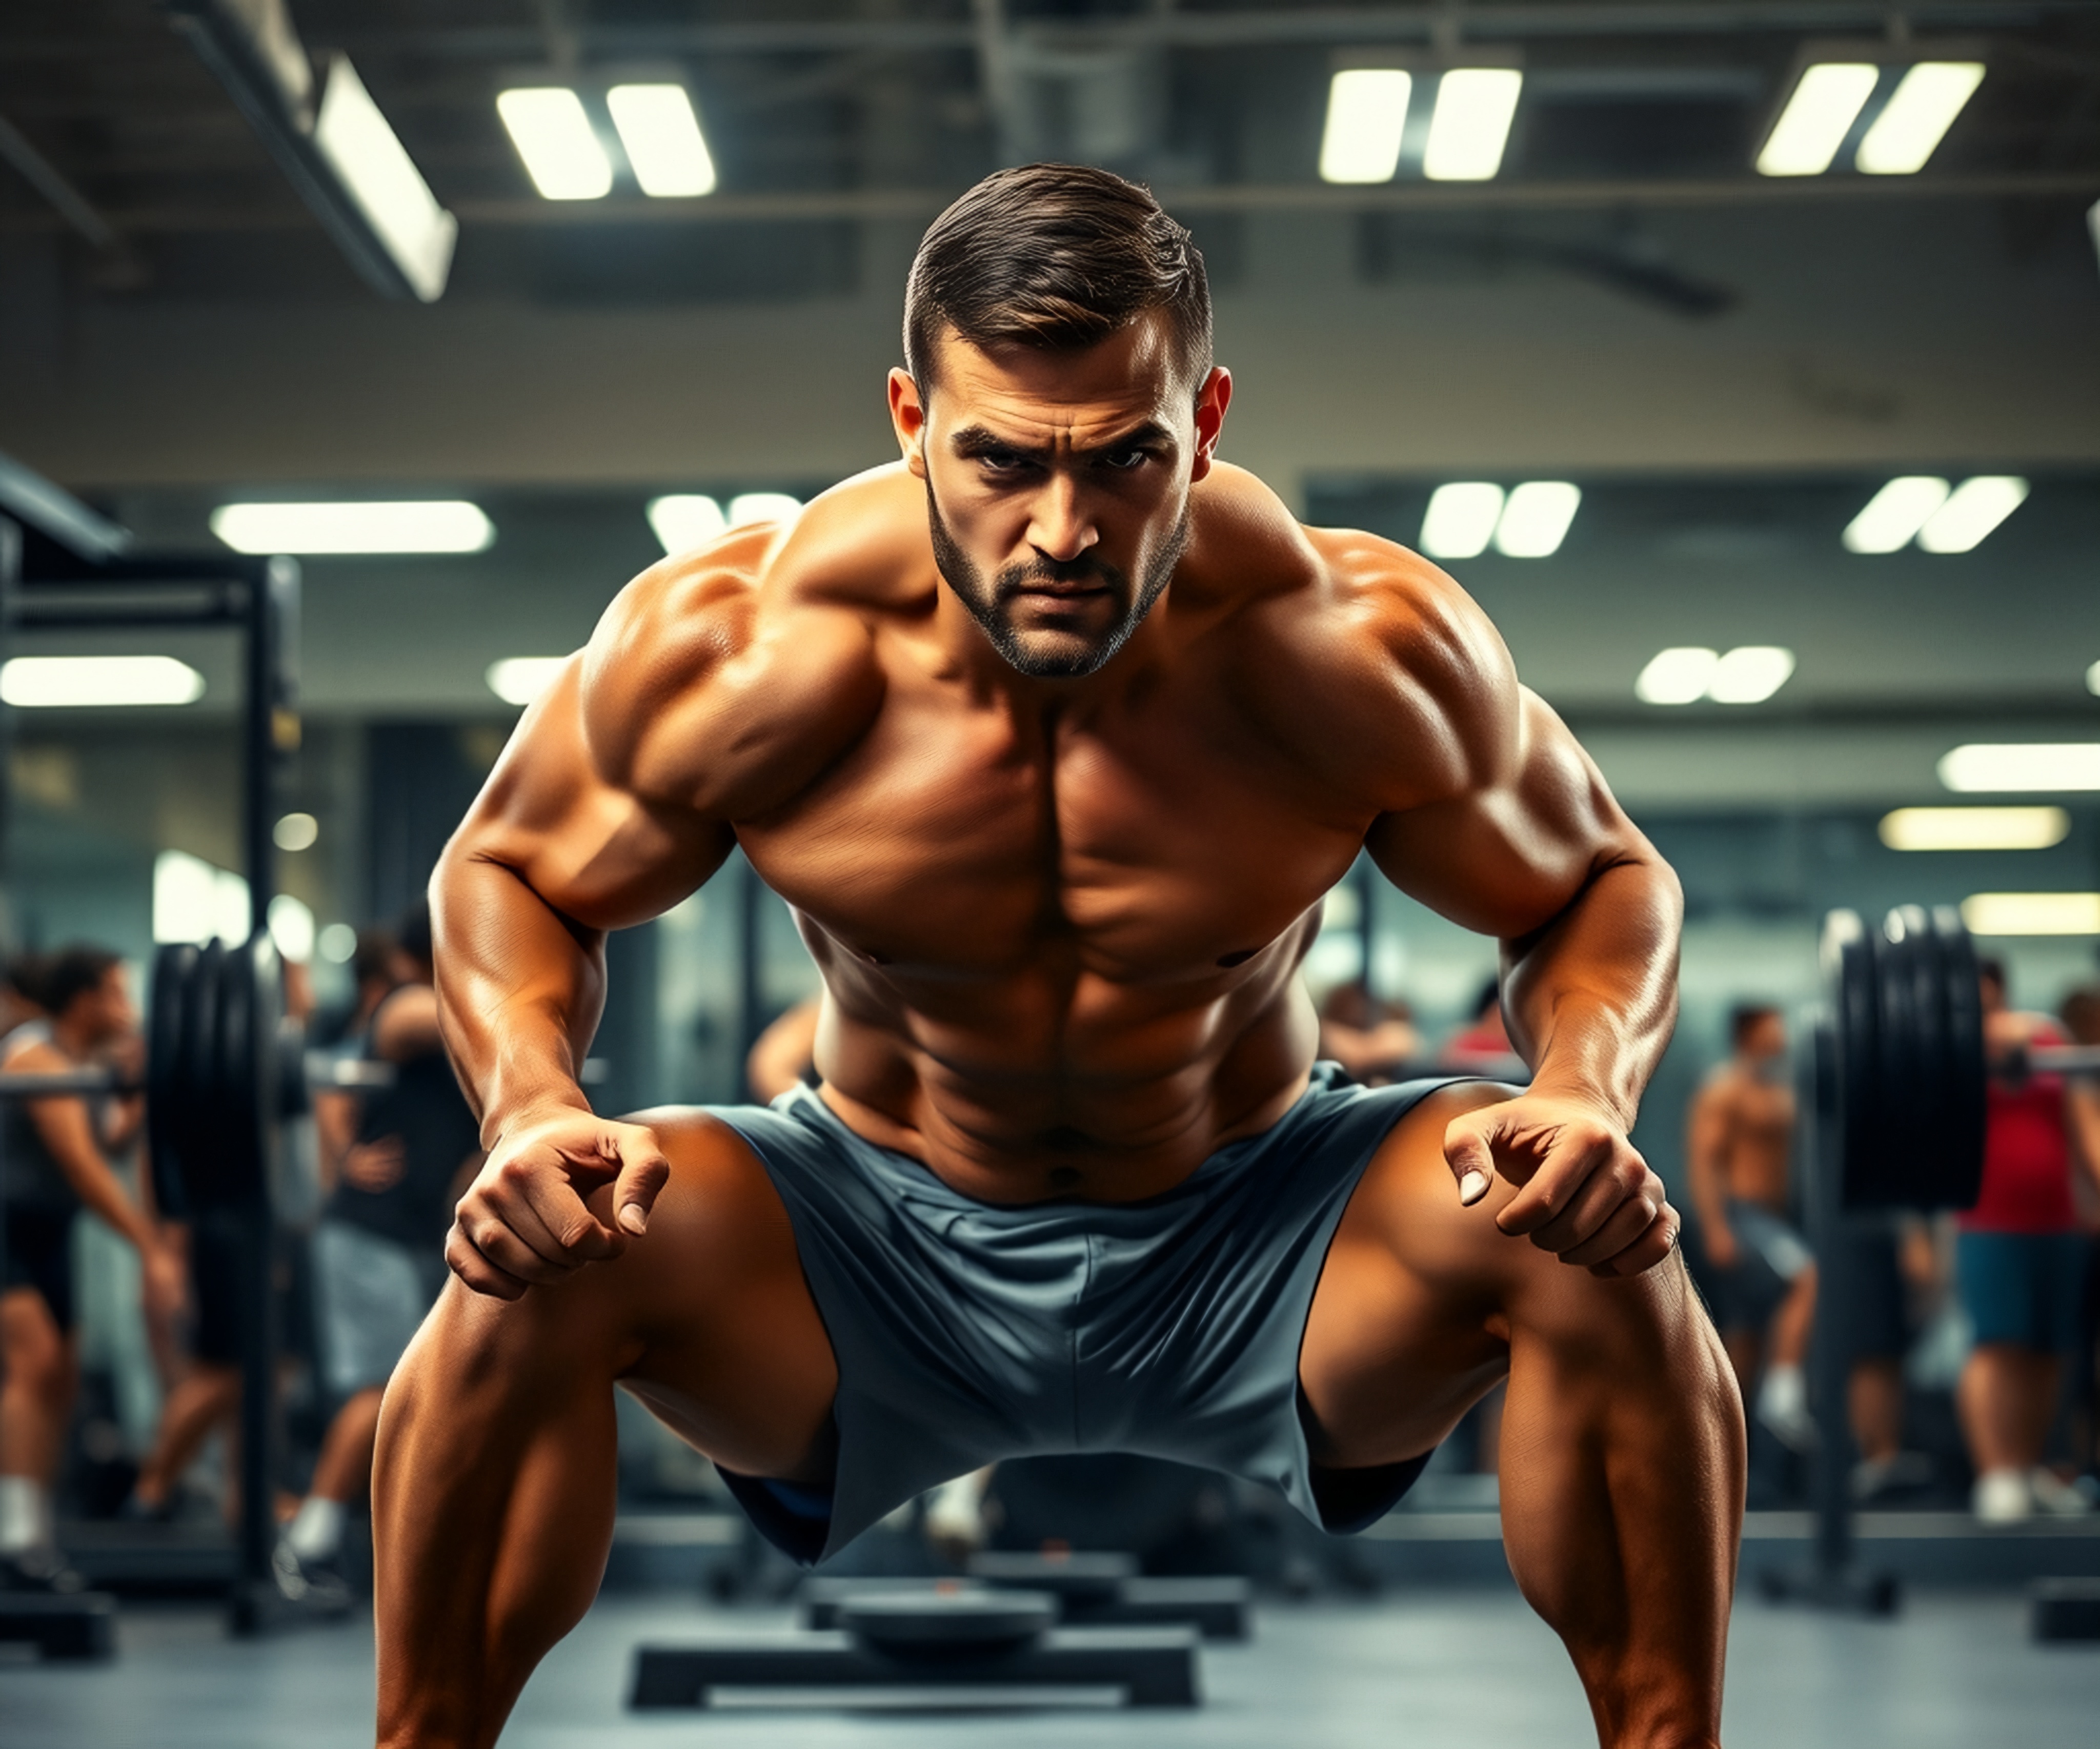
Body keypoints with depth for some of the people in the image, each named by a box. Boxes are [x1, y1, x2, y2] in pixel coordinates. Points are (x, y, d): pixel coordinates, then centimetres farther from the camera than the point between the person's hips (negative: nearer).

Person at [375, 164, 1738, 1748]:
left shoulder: (1366, 651, -21)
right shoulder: (730, 648, -21)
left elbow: (1604, 885, -4)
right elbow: (507, 876, -3)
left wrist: (1588, 1096, -27)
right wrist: (534, 1107, -25)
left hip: (1257, 1248, 0)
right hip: (880, 1246, 0)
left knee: (1601, 1241, -27)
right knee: (535, 1260, -28)